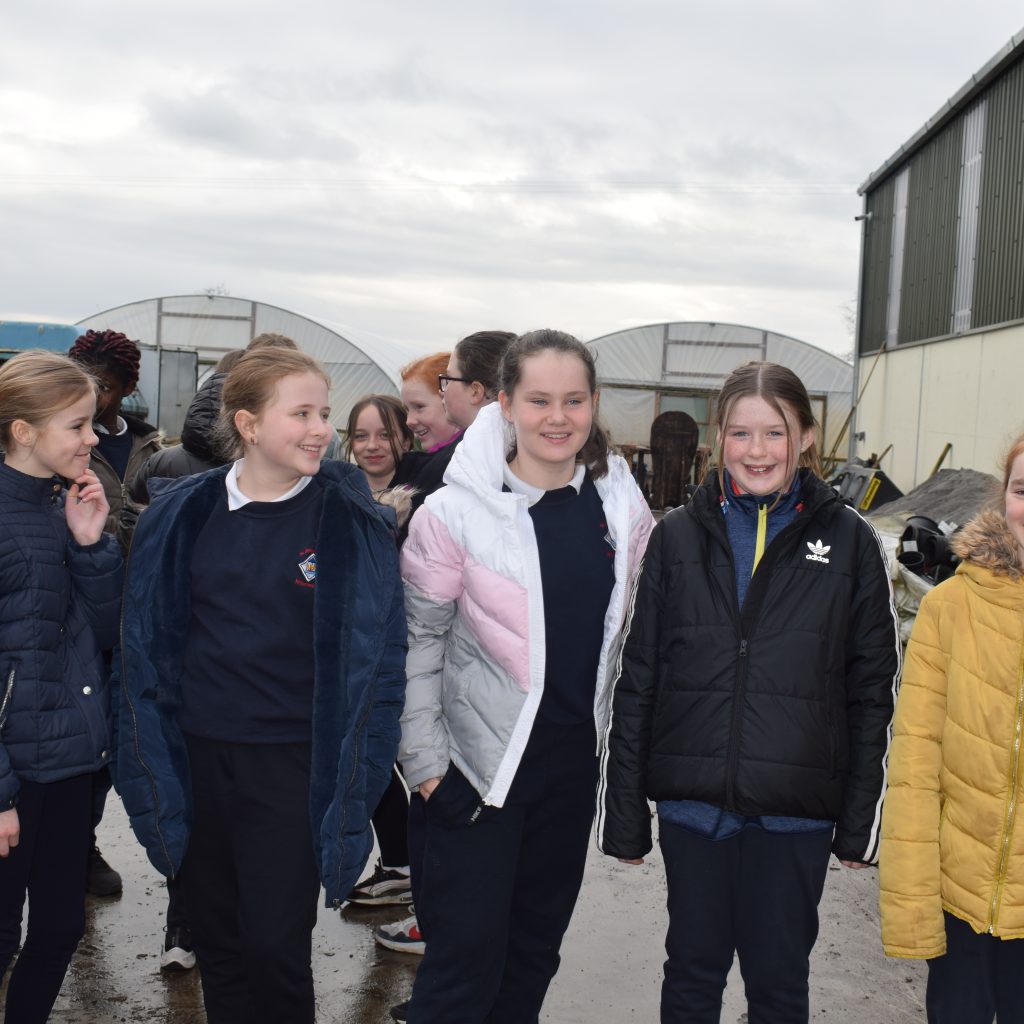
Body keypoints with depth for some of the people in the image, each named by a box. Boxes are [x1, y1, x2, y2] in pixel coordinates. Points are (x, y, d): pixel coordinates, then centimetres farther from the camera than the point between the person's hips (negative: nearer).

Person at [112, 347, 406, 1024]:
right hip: (196, 757, 3)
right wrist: (150, 765, 3)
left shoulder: (352, 522, -6)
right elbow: (147, 645, 6)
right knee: (217, 945, 15)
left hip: (294, 763, -3)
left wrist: (355, 775, -7)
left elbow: (376, 653, -5)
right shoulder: (182, 515, 1)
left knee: (277, 948, 0)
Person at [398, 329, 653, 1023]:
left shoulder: (622, 506, 0)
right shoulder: (456, 511, -13)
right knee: (468, 948, 0)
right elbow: (419, 639, -8)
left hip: (578, 756, 5)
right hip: (482, 758, -4)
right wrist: (425, 759, -9)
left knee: (537, 940, 17)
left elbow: (634, 627, 10)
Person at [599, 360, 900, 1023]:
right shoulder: (678, 538, 2)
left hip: (795, 815, -1)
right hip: (692, 802, 1)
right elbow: (635, 681, 4)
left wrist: (860, 820, 1)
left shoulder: (850, 542, 0)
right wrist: (624, 812, 2)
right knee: (693, 971, 15)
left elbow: (874, 689, 2)